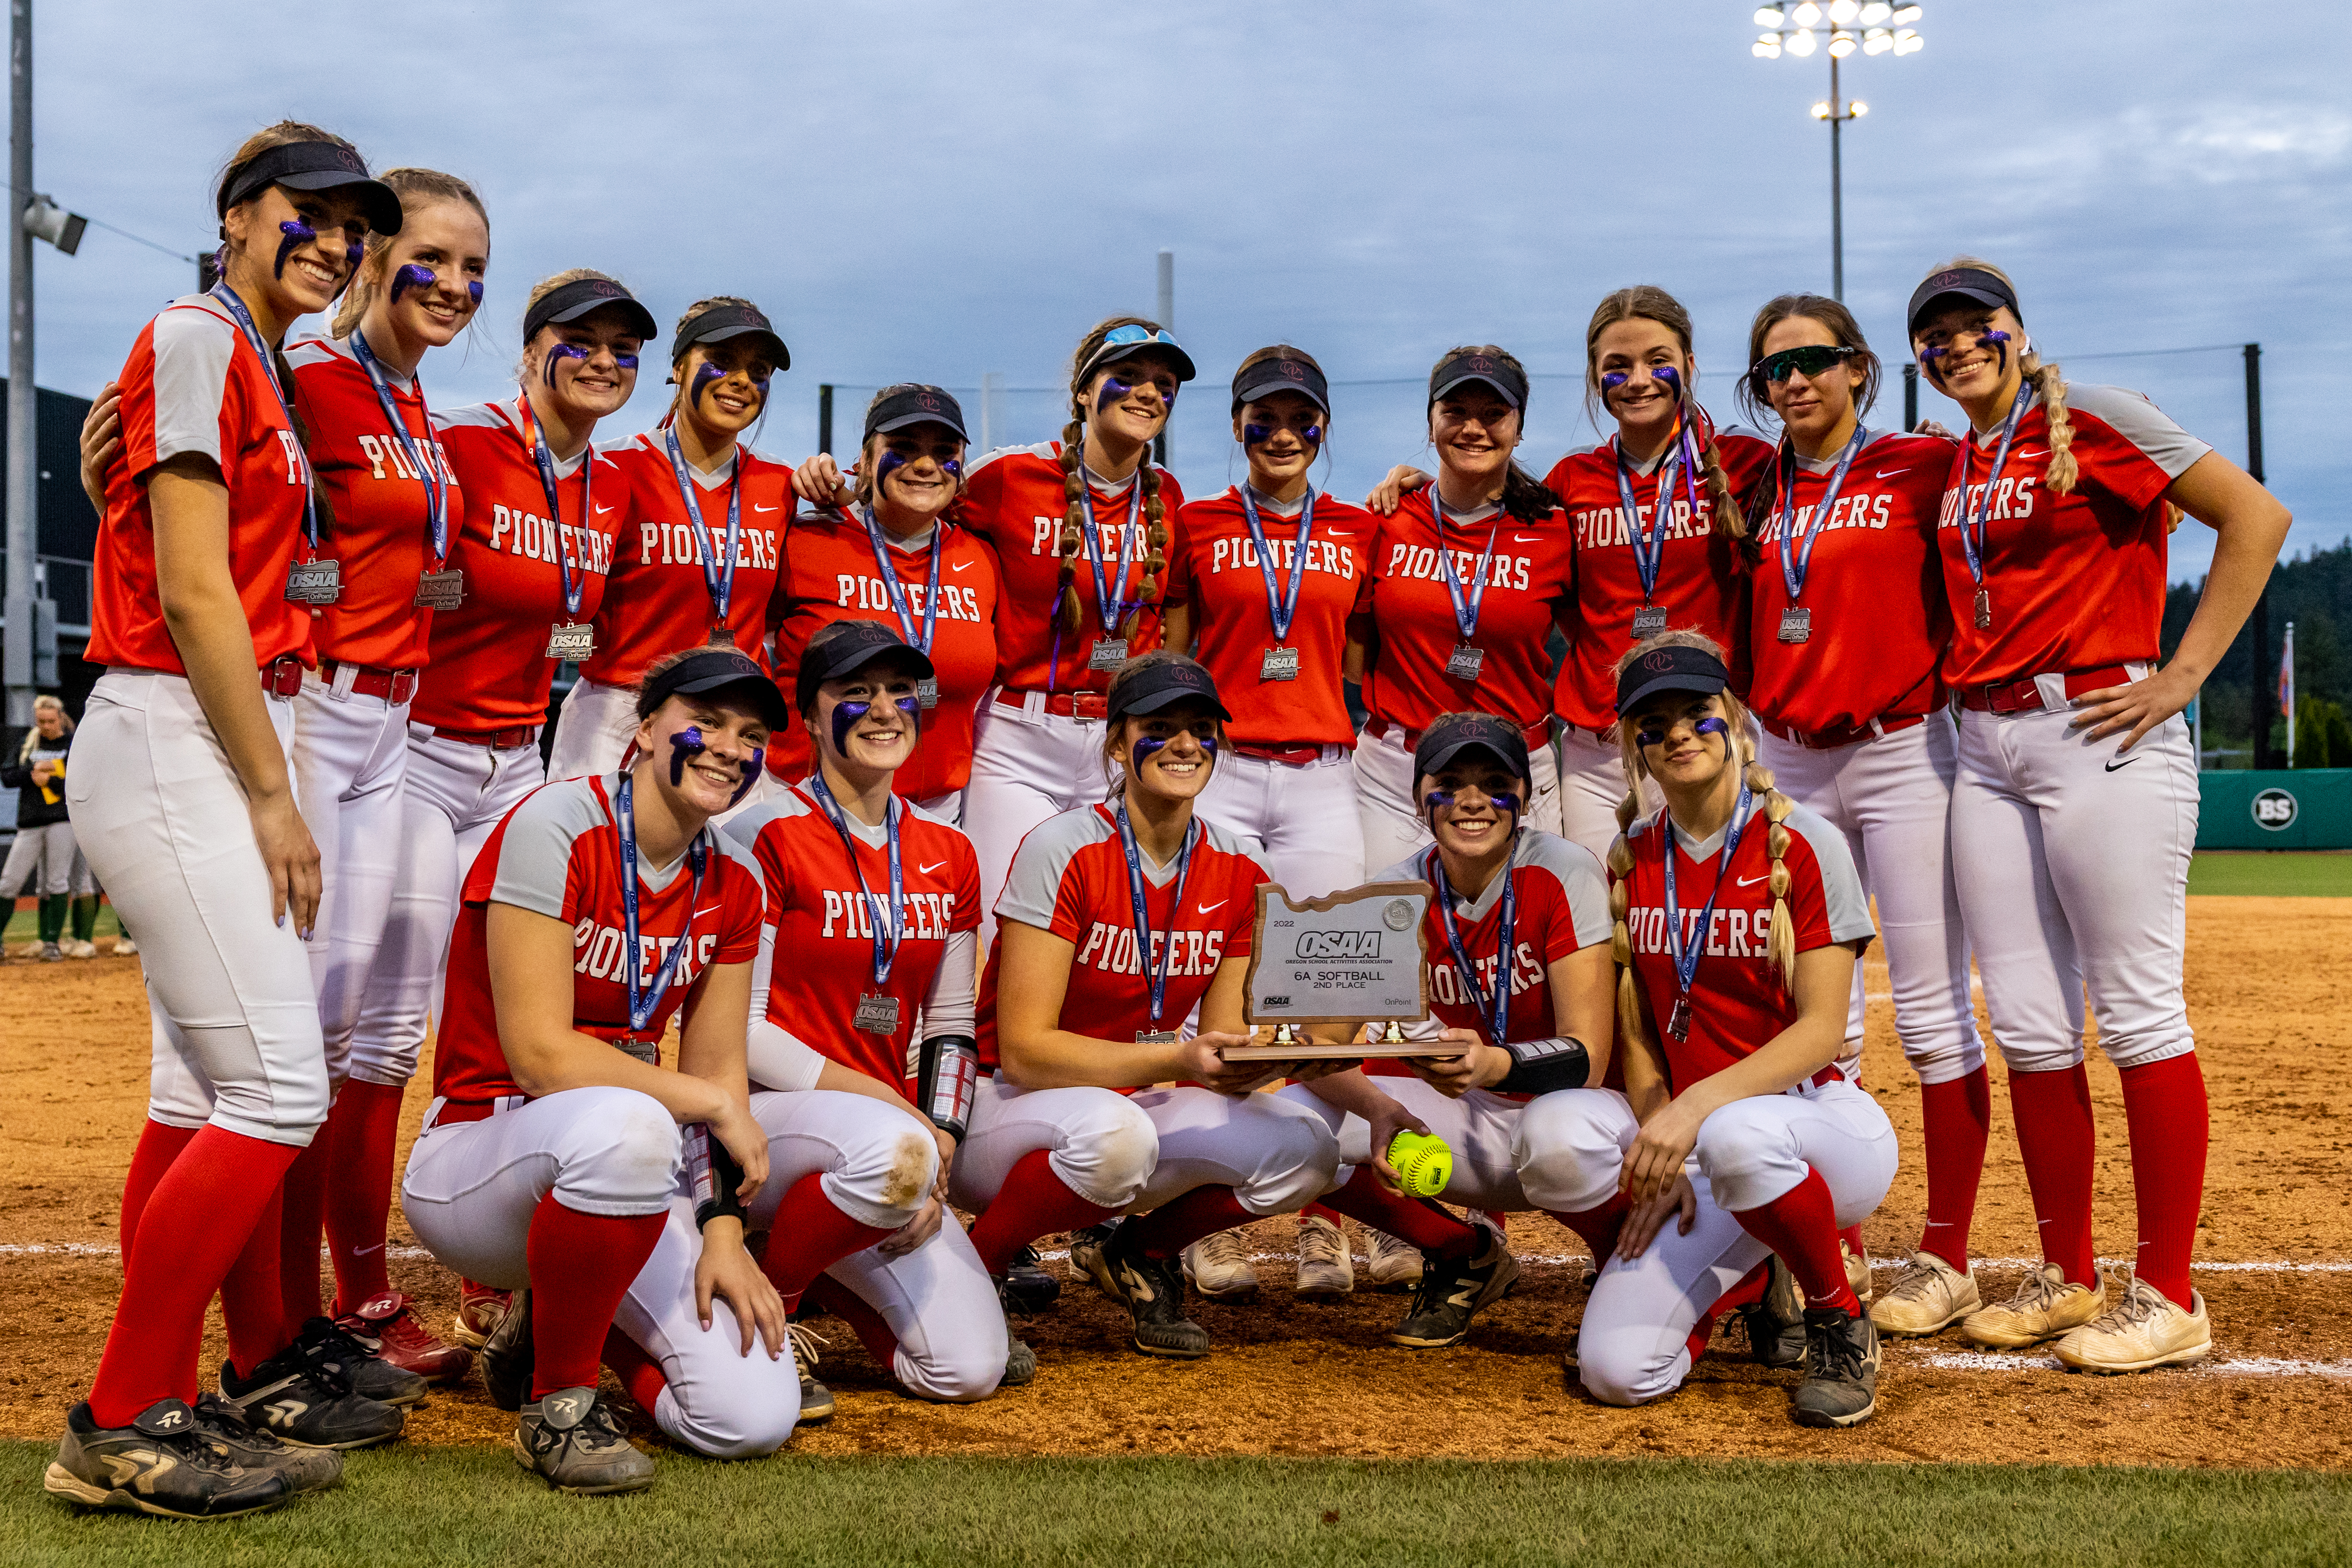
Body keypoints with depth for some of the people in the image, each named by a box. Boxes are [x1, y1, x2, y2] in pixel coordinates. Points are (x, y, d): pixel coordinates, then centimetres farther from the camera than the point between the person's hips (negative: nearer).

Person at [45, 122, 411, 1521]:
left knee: (208, 1085, 13)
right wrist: (273, 796, -16)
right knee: (278, 1089, -13)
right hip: (171, 741, -10)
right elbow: (193, 592, -16)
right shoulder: (196, 341, -8)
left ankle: (263, 1373, 21)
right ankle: (121, 1429, -7)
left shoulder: (271, 373, 20)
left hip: (234, 745, 10)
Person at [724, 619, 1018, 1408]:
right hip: (766, 1111, -6)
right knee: (889, 1148, -40)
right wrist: (882, 1103, -16)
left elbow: (950, 1027, 13)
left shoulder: (949, 856, 10)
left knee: (969, 1368, -8)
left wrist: (939, 1147, -4)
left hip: (895, 1126, 6)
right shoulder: (767, 837, -9)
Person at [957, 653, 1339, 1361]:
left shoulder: (1238, 876, -1)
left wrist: (1277, 1056, -22)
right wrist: (1177, 1059, -33)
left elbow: (1223, 1053, 2)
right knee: (1112, 1133, -39)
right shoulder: (1064, 850, -18)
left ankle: (1143, 1251, 9)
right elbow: (1023, 1050, -22)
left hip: (1134, 1105, 6)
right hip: (1003, 1109, -5)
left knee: (1305, 1149, -17)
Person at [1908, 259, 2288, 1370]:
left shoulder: (2089, 418, -4)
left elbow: (2257, 518, -10)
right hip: (1986, 747, 7)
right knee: (2028, 1026, 7)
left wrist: (2183, 676, -13)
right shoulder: (1955, 469, 16)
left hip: (2100, 729, -7)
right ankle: (2068, 1277, 18)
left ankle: (2167, 1297, 3)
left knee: (2137, 1014, -4)